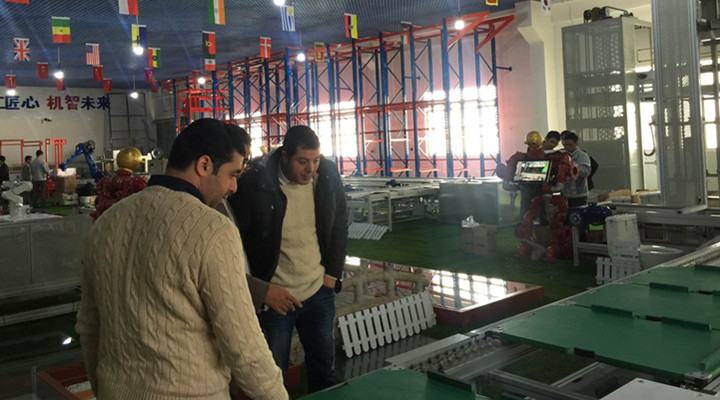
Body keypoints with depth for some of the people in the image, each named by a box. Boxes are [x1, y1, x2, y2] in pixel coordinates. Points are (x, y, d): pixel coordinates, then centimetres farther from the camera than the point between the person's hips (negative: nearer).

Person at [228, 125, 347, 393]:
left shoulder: (328, 175, -4)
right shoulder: (253, 184, -17)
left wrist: (332, 275, 5)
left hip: (319, 293, 4)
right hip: (274, 299, -3)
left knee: (324, 372, 17)